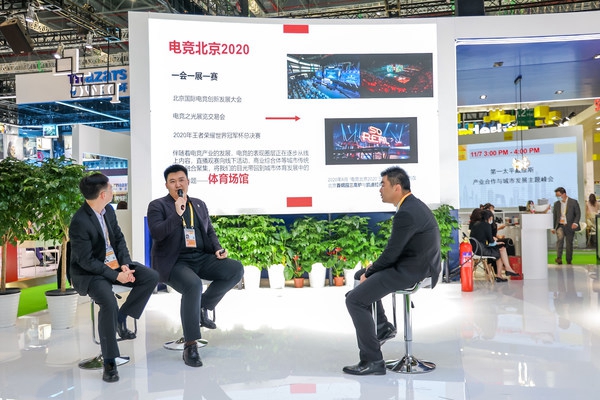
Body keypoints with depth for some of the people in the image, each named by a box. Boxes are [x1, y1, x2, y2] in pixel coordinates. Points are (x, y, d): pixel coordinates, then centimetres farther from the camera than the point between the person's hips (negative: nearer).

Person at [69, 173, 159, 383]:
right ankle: (109, 361, -16)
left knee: (151, 277, -8)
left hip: (113, 263, 8)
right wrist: (115, 276, -23)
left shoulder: (108, 210, 0)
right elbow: (86, 261, -22)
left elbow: (119, 239, 8)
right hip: (89, 272, -7)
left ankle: (121, 317, 7)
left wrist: (125, 264, -8)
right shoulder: (79, 222, -23)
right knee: (109, 303, -32)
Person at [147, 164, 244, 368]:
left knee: (236, 269, -17)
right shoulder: (158, 205, 2)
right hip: (174, 262, -5)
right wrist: (177, 214, -21)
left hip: (201, 258, 6)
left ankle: (203, 307, 3)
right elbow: (156, 233, -13)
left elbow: (210, 231, 21)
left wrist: (218, 248, 2)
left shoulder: (199, 204, 17)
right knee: (193, 285, -36)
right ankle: (190, 345, -22)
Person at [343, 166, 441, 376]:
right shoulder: (413, 205, 11)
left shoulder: (406, 213, -22)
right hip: (419, 266, 11)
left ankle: (373, 360, -8)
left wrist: (369, 273, -4)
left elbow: (391, 252, -19)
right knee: (363, 276, 26)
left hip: (412, 272, -11)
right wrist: (374, 268, 12)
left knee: (355, 299, -13)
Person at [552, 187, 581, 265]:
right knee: (560, 238, -25)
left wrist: (575, 223, -16)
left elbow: (578, 214, 0)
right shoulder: (556, 204, 10)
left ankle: (569, 261, 17)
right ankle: (559, 258, -29)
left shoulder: (574, 202, 1)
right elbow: (554, 216, 15)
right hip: (560, 225, 1)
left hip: (570, 226, -1)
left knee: (569, 244, 3)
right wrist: (553, 227, 12)